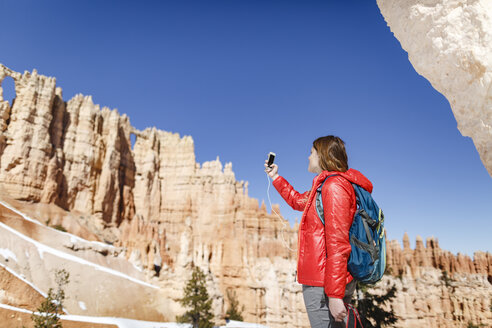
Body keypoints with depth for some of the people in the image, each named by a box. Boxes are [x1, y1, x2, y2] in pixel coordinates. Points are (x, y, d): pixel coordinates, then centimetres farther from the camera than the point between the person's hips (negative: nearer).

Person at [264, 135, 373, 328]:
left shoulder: (334, 186, -15)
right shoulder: (325, 186, 16)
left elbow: (337, 243, -22)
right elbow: (297, 201, 34)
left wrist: (334, 295, -23)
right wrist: (275, 177, 38)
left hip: (322, 284, -10)